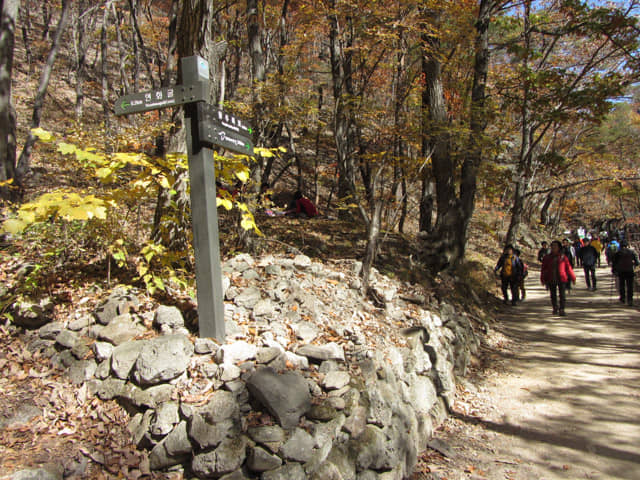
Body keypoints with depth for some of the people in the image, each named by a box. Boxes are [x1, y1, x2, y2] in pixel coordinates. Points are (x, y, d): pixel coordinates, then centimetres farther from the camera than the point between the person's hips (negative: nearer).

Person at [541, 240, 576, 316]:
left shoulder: (563, 257, 2)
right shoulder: (547, 258, 5)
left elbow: (568, 268, 7)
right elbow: (543, 269, 8)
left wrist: (573, 278, 10)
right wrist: (542, 279, 4)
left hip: (562, 279, -1)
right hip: (551, 280, 1)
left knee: (562, 295, -8)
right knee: (553, 295, 9)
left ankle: (561, 310, -2)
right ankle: (555, 308, 29)